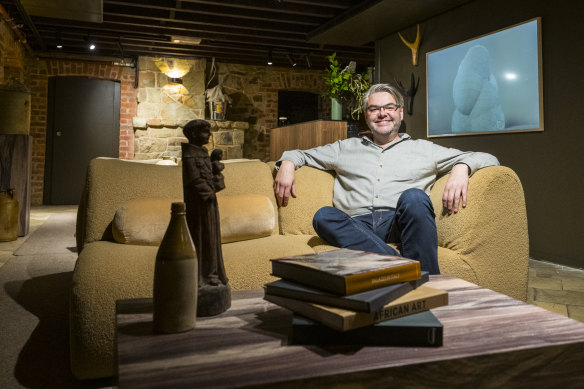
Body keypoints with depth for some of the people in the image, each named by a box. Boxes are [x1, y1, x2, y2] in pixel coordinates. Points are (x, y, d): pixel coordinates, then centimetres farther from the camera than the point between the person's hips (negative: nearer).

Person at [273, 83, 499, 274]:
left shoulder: (424, 150, 23)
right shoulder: (346, 148, 27)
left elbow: (487, 159, 21)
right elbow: (301, 154, 33)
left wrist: (461, 168, -4)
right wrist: (287, 163, 7)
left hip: (400, 223, -1)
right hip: (356, 227, 1)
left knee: (413, 197, -33)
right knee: (324, 216, -31)